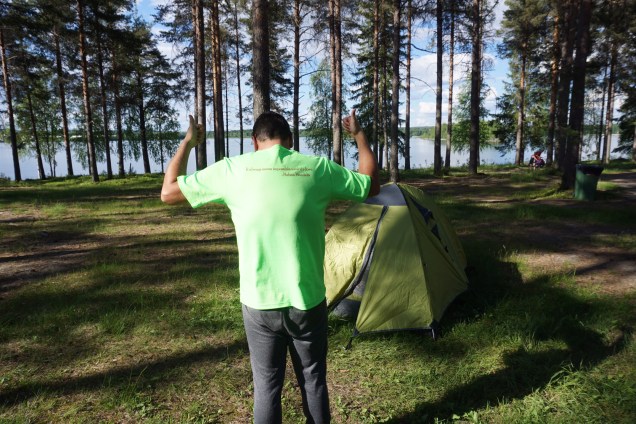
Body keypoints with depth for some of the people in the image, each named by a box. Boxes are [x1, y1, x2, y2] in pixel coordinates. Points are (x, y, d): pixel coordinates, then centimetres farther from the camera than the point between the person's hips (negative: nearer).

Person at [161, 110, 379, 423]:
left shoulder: (232, 169, -6)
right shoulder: (318, 168, -6)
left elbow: (168, 193, 4)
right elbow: (372, 186, 10)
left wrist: (187, 143, 17)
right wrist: (359, 135, 22)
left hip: (259, 304, 0)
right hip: (308, 302, 0)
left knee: (266, 385, 17)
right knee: (313, 381, 19)